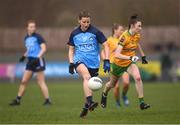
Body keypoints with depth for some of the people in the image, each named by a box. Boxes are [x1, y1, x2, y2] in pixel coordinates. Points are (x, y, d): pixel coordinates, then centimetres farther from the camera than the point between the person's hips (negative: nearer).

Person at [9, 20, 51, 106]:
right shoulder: (26, 38, 13)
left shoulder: (38, 37, -9)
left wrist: (38, 58, -23)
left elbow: (44, 48, -13)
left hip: (38, 61, -7)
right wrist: (24, 56, 9)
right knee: (24, 81, 8)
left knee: (41, 82, -6)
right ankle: (18, 100, 15)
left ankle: (47, 100, 0)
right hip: (30, 61, 7)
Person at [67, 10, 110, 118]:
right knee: (87, 76, -31)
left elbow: (106, 45, 1)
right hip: (79, 60, -1)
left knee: (90, 86, 4)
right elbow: (71, 49, 16)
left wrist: (106, 61, -8)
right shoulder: (74, 34, 7)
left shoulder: (95, 32, -2)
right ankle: (90, 102, -43)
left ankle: (86, 107, 25)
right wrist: (71, 63, 4)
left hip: (93, 63, 1)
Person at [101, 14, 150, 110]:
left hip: (130, 63, 4)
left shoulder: (137, 35, -8)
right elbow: (117, 54, -35)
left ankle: (142, 103, -22)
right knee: (112, 84, 19)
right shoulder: (124, 37, -29)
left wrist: (143, 56, 23)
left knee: (138, 78, -26)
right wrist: (130, 57, -46)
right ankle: (104, 94, 54)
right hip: (119, 63, -4)